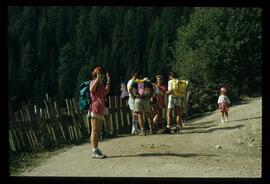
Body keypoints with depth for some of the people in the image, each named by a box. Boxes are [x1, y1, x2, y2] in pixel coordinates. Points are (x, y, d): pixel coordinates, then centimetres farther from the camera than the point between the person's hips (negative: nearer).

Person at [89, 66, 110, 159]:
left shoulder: (101, 84, 23)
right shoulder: (94, 82, -5)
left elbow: (106, 92, 34)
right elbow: (92, 89, -26)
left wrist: (108, 81, 27)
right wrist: (98, 78, -28)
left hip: (100, 110, 10)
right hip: (95, 109, -10)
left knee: (98, 131, 11)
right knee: (94, 130, -10)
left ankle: (97, 150, 15)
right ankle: (94, 151, -11)